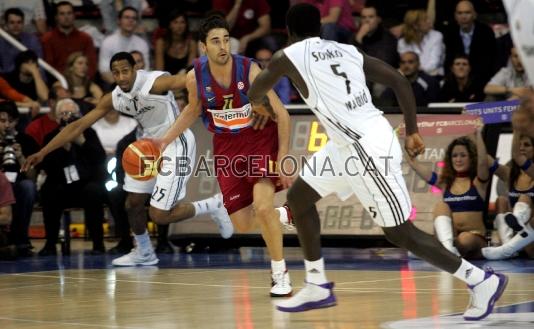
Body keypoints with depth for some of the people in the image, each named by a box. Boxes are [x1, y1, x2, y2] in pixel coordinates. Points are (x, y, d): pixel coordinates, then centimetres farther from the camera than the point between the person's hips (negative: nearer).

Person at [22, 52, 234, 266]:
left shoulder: (154, 82, -25)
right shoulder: (113, 99, -4)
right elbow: (79, 126, 1)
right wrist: (42, 153, -1)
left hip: (176, 143, -8)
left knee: (159, 215, -12)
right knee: (133, 203, 13)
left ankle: (213, 206, 8)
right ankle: (144, 253, 37)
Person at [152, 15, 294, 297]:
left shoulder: (249, 70, -22)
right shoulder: (195, 77, -12)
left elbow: (281, 114, -16)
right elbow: (193, 110, 11)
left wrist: (283, 158, -21)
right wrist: (164, 141, 5)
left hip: (261, 140, -4)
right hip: (227, 147, 4)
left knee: (262, 206, -23)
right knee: (242, 225, 1)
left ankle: (280, 274, -3)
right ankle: (282, 215, 35)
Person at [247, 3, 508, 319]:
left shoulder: (288, 56, -3)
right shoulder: (348, 51, 13)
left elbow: (256, 92, 14)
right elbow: (400, 81, 10)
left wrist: (259, 104, 38)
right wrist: (412, 132, 16)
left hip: (367, 149, -8)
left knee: (400, 233, 1)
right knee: (299, 197, 19)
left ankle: (482, 281, 8)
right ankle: (318, 287, 26)